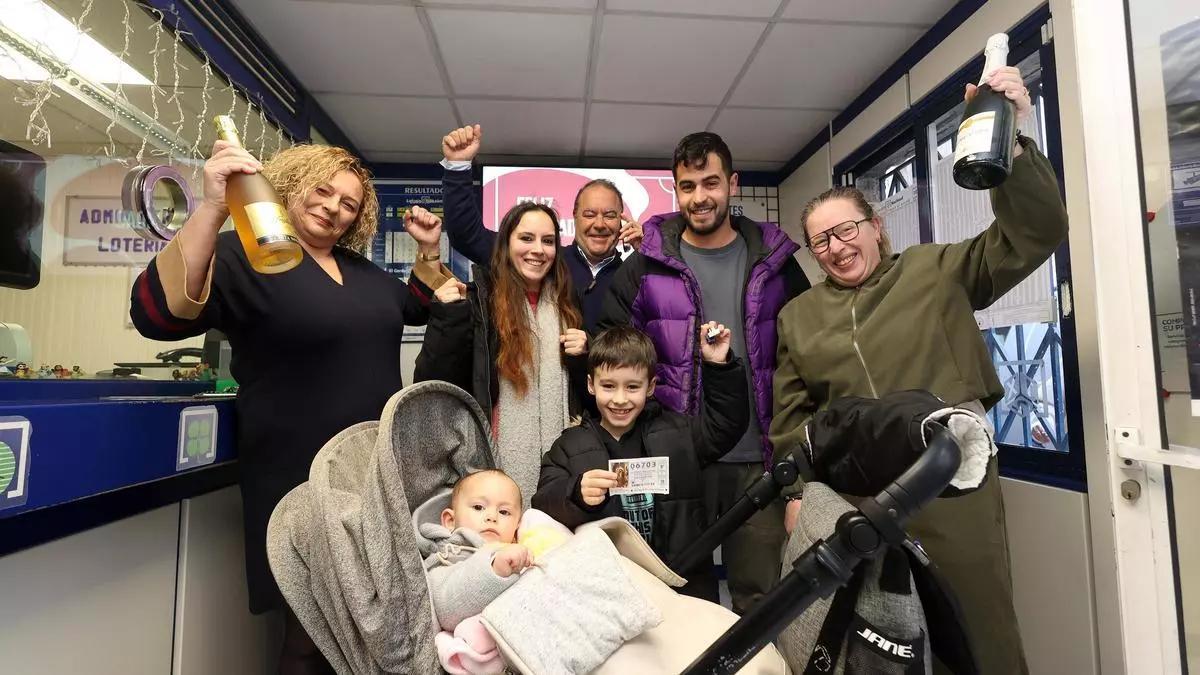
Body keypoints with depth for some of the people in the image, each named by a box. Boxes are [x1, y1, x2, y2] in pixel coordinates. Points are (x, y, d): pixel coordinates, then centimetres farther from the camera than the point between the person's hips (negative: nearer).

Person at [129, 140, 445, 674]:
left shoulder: (361, 269, 11)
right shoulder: (242, 254, -10)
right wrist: (211, 210, -37)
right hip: (304, 472, -7)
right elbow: (159, 314, -26)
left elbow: (416, 309, 23)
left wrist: (429, 251, 8)